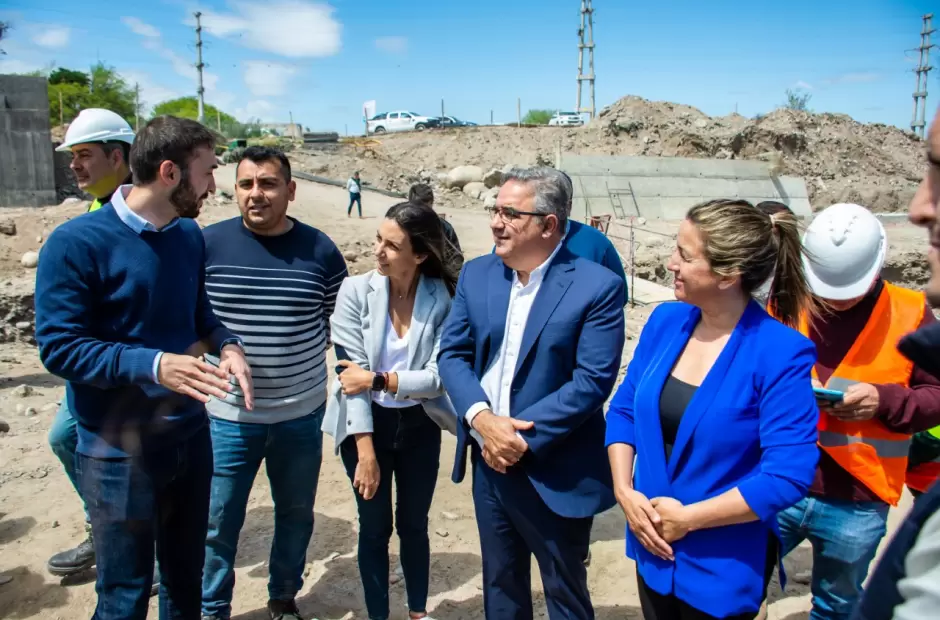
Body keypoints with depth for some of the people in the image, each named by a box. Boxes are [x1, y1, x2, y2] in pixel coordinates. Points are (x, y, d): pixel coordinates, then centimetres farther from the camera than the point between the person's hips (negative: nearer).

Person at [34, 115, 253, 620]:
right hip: (120, 451, -5)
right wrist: (152, 366, -30)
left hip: (191, 436, 5)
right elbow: (57, 347, -18)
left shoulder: (190, 235, 1)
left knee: (186, 577, 22)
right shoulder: (76, 243, -17)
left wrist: (226, 344, -8)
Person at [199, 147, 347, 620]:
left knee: (296, 516, 18)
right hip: (226, 416, -1)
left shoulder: (320, 251, -4)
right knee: (218, 522, 10)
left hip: (302, 415, 2)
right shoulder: (206, 245, -7)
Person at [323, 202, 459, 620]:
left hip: (419, 426, 1)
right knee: (375, 527, 12)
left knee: (414, 524, 18)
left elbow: (438, 375, -15)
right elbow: (352, 375, -16)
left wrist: (379, 379, -22)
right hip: (367, 425, -1)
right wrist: (365, 449, -17)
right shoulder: (356, 292, -14)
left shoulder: (443, 298, -13)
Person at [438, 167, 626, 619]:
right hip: (490, 461, 5)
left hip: (556, 475, -5)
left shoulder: (597, 286, -15)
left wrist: (523, 437, -20)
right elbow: (452, 353, 0)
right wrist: (481, 418, -16)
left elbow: (591, 381, -19)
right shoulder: (476, 274, 2)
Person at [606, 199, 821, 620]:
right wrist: (624, 491, -9)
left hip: (724, 565, -5)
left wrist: (688, 518, -19)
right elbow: (624, 409, 2)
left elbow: (788, 476, -23)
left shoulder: (782, 355, -21)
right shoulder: (665, 321, -5)